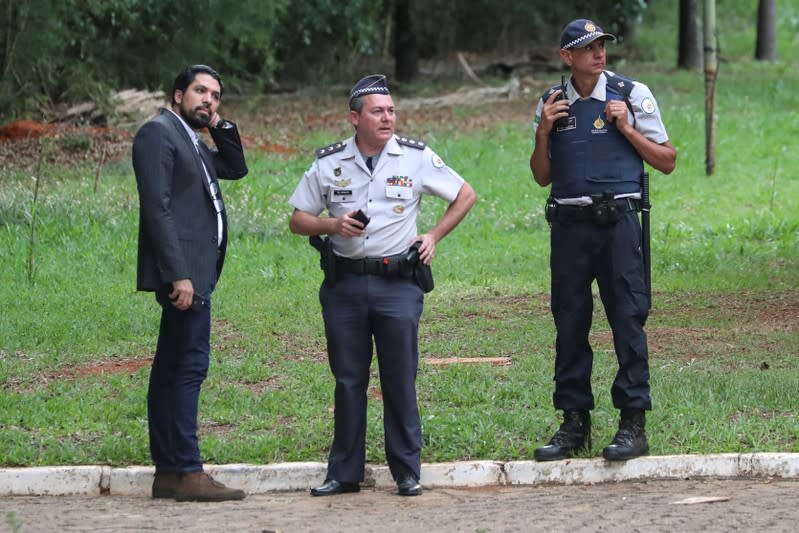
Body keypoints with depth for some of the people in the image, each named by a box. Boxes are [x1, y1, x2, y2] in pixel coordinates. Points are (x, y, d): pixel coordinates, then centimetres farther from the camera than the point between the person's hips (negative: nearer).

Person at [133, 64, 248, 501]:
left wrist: (220, 125, 11)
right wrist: (178, 274, -22)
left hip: (193, 271, 10)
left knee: (172, 369, 9)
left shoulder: (192, 143, 21)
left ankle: (167, 471, 11)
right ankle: (187, 473, -14)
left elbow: (236, 168, 24)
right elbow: (157, 207, -16)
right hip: (182, 271, -10)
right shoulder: (158, 132, -8)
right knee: (189, 364, -13)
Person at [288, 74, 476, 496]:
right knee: (348, 380, 6)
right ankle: (345, 473, 12)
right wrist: (333, 225, -10)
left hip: (397, 283, -2)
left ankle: (407, 472, 6)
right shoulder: (329, 163, 4)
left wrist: (434, 236, 3)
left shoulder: (416, 157, 0)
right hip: (343, 284, 2)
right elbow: (298, 220, 8)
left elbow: (465, 196, 11)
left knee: (400, 380, -1)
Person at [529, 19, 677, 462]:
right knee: (569, 325, 5)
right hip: (569, 225, 3)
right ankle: (574, 422, 12)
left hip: (618, 222, -3)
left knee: (628, 321, -6)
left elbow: (667, 161, 5)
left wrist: (627, 128, -7)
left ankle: (633, 423, -3)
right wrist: (543, 133, 1)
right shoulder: (552, 104, 12)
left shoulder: (632, 96, 3)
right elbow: (542, 177, 17)